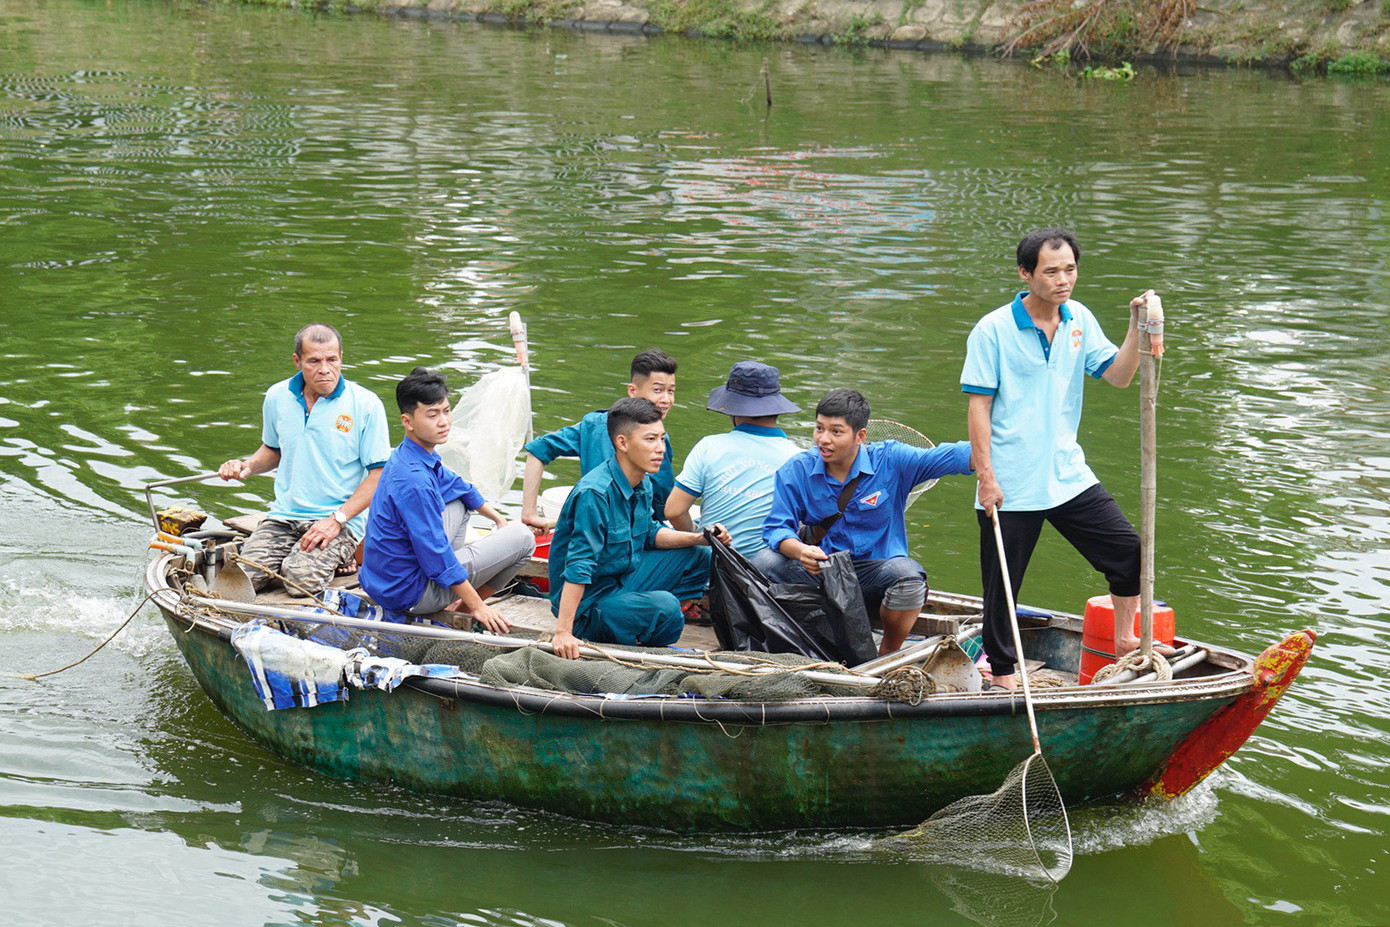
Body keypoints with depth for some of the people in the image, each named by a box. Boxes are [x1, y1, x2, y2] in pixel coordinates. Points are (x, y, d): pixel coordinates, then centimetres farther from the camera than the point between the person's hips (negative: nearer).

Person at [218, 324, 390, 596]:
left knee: (301, 579, -28)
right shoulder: (277, 397, 6)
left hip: (342, 521, -4)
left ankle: (341, 554, 4)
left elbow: (379, 474, -7)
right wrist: (247, 467, 3)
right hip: (284, 516, 4)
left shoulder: (366, 405, -8)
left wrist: (337, 519, -16)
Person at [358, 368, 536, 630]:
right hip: (407, 595, -9)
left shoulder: (412, 456, 5)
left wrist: (498, 518, 40)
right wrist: (477, 606, -16)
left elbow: (459, 487, 26)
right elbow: (436, 557, -24)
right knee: (523, 538, -4)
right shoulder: (413, 481, -27)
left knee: (458, 499, 26)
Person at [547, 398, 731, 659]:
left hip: (623, 583, 9)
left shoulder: (643, 484, 2)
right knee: (664, 605, -32)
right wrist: (562, 632, -33)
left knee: (698, 558, 10)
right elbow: (578, 565, -30)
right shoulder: (594, 493, -26)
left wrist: (698, 539, 2)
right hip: (587, 603, -9)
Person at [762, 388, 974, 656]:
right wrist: (799, 550, -27)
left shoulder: (889, 461, -4)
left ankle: (888, 657, -6)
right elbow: (776, 527, -4)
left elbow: (947, 458, -13)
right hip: (820, 573, 1)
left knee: (908, 573, -34)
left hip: (875, 573, -1)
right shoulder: (797, 470, 1)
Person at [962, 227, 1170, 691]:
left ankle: (1124, 640, 25)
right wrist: (986, 477, -15)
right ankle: (1002, 672, 20)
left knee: (1129, 551, 5)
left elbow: (1118, 375, 2)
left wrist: (1138, 329, -14)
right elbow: (978, 407, -10)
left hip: (1068, 475, 5)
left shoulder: (1079, 320, 6)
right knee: (1002, 585, 4)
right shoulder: (993, 330, -10)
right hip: (1010, 487, -5)